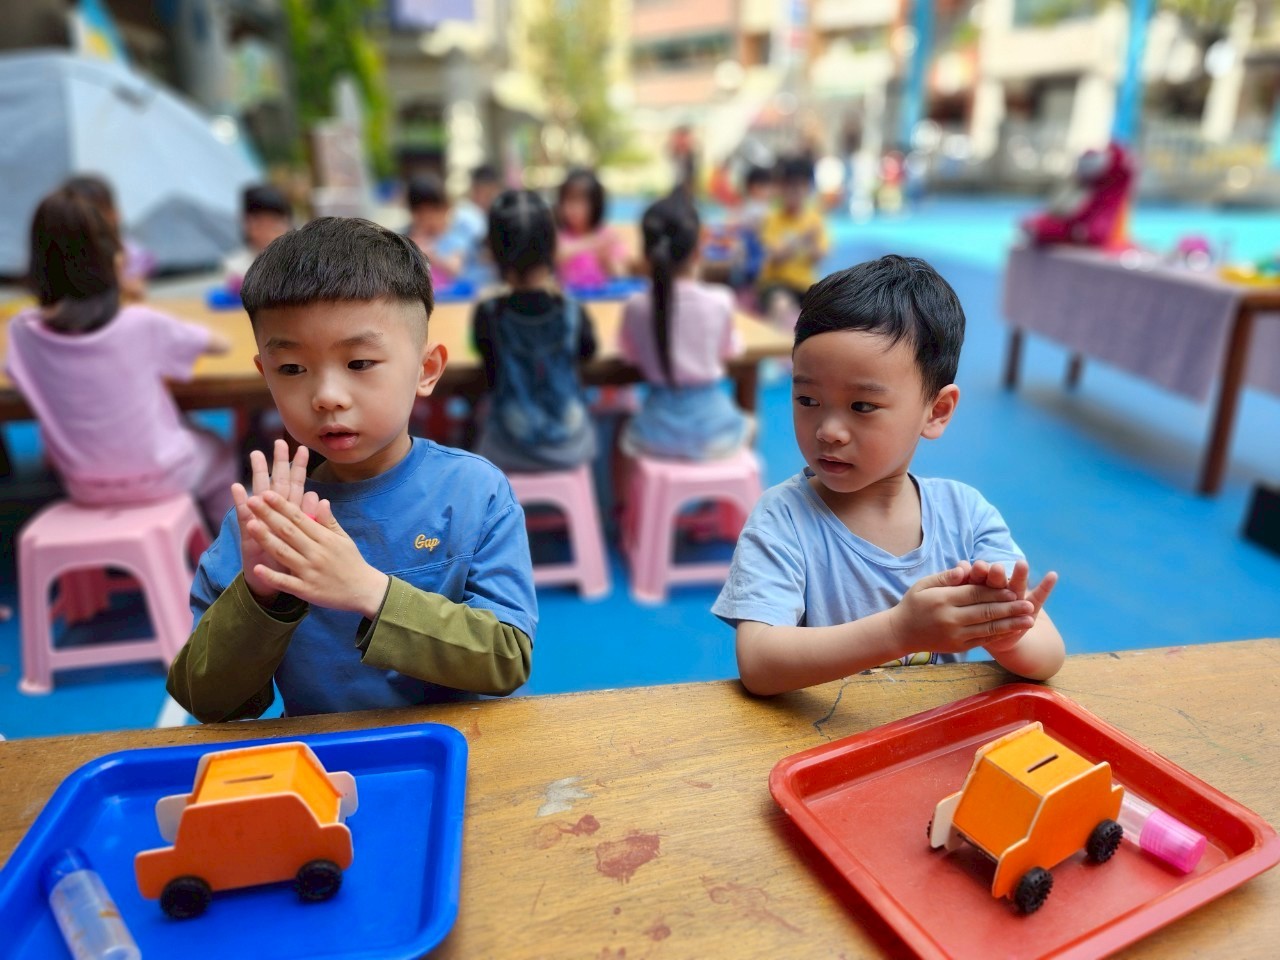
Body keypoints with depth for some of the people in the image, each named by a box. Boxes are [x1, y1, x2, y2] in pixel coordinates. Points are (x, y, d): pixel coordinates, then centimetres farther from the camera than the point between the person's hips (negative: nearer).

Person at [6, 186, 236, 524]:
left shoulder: (23, 332, -13)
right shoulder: (142, 324, -21)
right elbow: (222, 344, -7)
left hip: (83, 487, 4)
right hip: (156, 478, -3)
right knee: (220, 455, 27)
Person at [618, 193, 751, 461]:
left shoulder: (635, 306, -11)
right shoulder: (720, 300, -12)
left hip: (657, 434, 1)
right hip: (715, 431, 0)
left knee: (623, 427, 36)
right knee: (747, 423, 36)